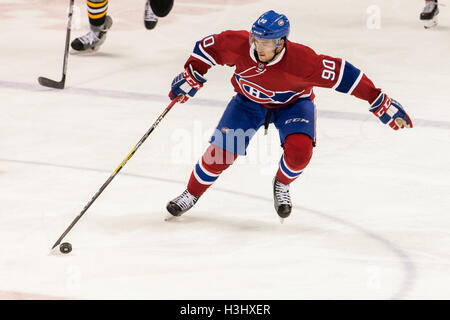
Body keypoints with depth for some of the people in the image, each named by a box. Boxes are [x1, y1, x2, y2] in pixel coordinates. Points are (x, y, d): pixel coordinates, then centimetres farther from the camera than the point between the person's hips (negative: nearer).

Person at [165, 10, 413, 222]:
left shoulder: (301, 60, -38)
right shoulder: (239, 45, -31)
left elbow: (342, 74, -32)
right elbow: (208, 47, -11)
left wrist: (381, 103, -30)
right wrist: (190, 78, -6)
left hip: (292, 103, -2)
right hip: (249, 100, 2)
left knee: (299, 150, -27)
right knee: (223, 149, -11)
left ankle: (282, 185, 8)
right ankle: (192, 194, 15)